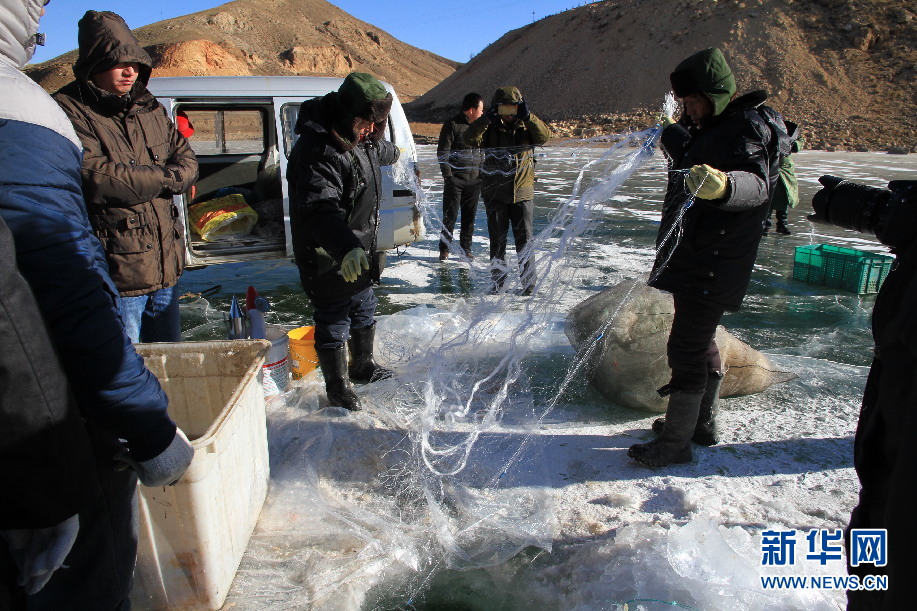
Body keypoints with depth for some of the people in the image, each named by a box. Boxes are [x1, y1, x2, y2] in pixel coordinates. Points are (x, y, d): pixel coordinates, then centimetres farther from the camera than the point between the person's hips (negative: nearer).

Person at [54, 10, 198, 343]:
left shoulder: (148, 107, 13)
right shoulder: (69, 112, -11)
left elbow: (187, 160, 9)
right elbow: (95, 178, -22)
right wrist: (164, 178, -9)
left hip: (165, 265, 7)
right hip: (116, 272, -7)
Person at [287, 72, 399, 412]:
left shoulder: (359, 138, 4)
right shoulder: (317, 151, -28)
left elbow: (378, 149, 32)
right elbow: (321, 210, -41)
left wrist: (393, 153, 54)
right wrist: (346, 248, -56)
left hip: (358, 250, 10)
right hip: (328, 257, -10)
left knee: (364, 310, 23)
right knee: (333, 322, 4)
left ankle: (363, 366, 44)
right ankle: (338, 387, 21)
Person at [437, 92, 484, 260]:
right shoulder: (452, 125, -5)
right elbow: (442, 152, -7)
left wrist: (482, 173, 16)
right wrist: (448, 176, -13)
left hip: (475, 180, 5)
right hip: (455, 179, -5)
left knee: (469, 216, 8)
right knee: (450, 215, -1)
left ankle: (466, 248, 18)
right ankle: (444, 249, 10)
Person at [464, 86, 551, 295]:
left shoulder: (526, 127, 7)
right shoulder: (490, 130, 5)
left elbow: (544, 136, -11)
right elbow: (470, 138, -13)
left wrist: (527, 116, -20)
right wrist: (487, 117, -21)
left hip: (522, 193, 0)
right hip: (495, 195, 0)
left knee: (525, 239, 0)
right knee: (497, 240, 7)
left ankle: (529, 285, 7)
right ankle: (497, 283, 17)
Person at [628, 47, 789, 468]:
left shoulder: (747, 126, -15)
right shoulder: (712, 127, 16)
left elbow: (757, 183, -33)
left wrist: (722, 184, -53)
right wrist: (676, 140, 43)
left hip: (714, 264, -11)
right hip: (694, 257, 11)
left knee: (686, 347, -7)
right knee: (700, 340, 19)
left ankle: (674, 443, 5)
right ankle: (702, 422, 36)